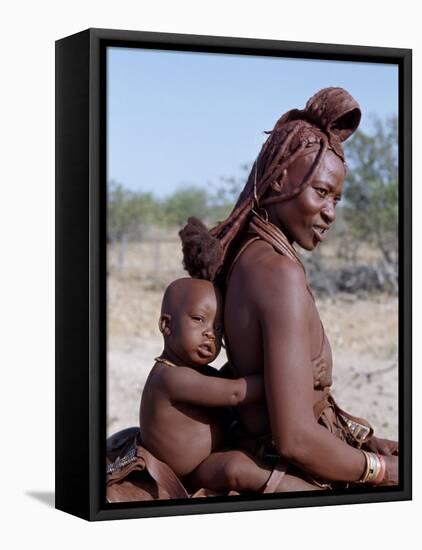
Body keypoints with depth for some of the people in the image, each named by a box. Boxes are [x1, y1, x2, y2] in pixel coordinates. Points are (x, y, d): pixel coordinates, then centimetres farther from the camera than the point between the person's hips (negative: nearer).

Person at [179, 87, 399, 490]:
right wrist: (380, 468, -12)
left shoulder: (244, 258, 5)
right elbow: (296, 440, -26)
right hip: (291, 480, -9)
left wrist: (365, 439, 9)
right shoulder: (280, 274, -21)